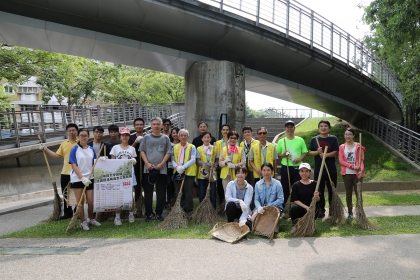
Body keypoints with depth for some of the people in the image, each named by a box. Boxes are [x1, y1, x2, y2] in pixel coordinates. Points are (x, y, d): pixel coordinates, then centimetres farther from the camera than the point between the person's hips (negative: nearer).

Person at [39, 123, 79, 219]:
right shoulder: (63, 144, 11)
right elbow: (57, 155, 13)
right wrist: (45, 149, 9)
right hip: (65, 173, 6)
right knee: (66, 194, 14)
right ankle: (67, 212, 27)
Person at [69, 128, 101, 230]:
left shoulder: (91, 149, 5)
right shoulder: (74, 149, -7)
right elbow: (74, 166, -12)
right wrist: (82, 178, -20)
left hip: (89, 178, 3)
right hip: (77, 179, -3)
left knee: (91, 201, 6)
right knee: (80, 202, 5)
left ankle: (90, 219, 28)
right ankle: (83, 222, 19)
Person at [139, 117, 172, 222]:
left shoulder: (165, 138, 7)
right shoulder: (146, 137, 7)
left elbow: (168, 153, 3)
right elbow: (142, 151, 4)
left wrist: (161, 164, -9)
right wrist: (147, 163, -9)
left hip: (162, 169, 0)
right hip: (148, 169, 0)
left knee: (161, 193, 4)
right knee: (148, 193, 5)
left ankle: (159, 213, 17)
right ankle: (149, 213, 18)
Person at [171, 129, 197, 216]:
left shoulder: (192, 147, 2)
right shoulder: (175, 147, 11)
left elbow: (193, 160, -9)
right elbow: (172, 160, 3)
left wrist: (183, 167, -21)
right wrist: (177, 167, -17)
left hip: (189, 173, -3)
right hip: (177, 173, 3)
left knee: (188, 194, 0)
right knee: (178, 194, 7)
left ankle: (189, 211, 12)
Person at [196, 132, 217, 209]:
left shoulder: (214, 148, 11)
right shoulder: (199, 149, 8)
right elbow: (198, 161, -3)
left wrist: (213, 166, -14)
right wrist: (208, 164, -17)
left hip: (212, 174, 0)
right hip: (202, 174, 0)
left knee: (212, 194, -1)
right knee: (202, 194, 4)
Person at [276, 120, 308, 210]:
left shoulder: (300, 140, 4)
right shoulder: (281, 141, 5)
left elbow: (305, 152, 6)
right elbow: (277, 154, 9)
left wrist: (300, 158, -13)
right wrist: (283, 155, -11)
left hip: (297, 167, -1)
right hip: (285, 168, 1)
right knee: (285, 189, 6)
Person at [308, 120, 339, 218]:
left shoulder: (333, 138, 2)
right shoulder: (314, 139, 4)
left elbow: (335, 152, -5)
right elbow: (310, 152, 3)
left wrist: (326, 155, -21)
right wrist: (318, 152, -17)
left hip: (331, 169, -1)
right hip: (318, 169, 1)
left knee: (332, 190, 7)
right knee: (320, 190, 6)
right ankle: (321, 209, 17)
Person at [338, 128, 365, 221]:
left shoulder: (358, 146, 0)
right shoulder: (342, 147, 4)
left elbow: (362, 160, -5)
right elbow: (341, 161, -2)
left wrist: (361, 170, -20)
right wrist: (352, 166, -15)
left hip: (357, 173, -2)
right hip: (346, 173, 2)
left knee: (358, 193, 2)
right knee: (348, 194, 9)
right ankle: (350, 213, 17)